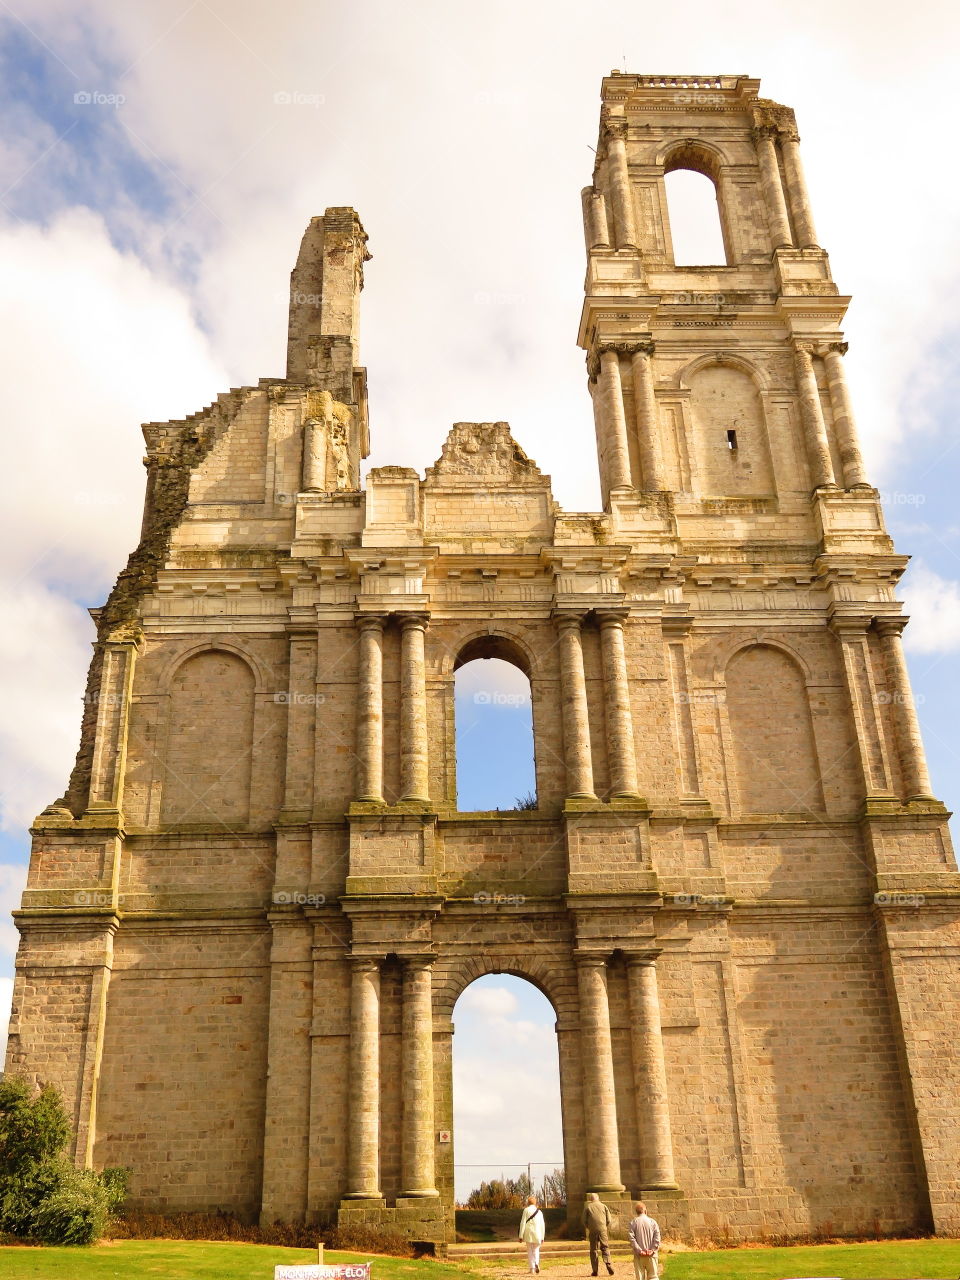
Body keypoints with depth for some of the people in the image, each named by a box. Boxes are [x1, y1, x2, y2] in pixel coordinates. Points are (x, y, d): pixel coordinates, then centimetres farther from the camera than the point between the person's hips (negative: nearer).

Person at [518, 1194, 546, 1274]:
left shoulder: (526, 1210, 0)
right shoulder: (539, 1212, 9)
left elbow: (523, 1223, -5)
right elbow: (542, 1225, 9)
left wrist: (521, 1235, -3)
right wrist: (542, 1237, 15)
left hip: (528, 1233, -2)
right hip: (537, 1234, 2)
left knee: (530, 1251, 6)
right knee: (536, 1250, 16)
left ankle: (532, 1269, 0)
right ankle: (536, 1264, -8)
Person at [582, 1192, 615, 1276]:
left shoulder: (587, 1207, 6)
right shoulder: (603, 1206, 9)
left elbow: (584, 1221, 4)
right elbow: (608, 1220, 6)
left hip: (593, 1231, 0)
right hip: (603, 1230, 0)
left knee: (594, 1250, 6)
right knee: (605, 1248, 7)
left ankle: (595, 1270, 2)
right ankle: (608, 1264, -14)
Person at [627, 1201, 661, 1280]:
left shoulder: (633, 1223, -3)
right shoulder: (652, 1222, -2)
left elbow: (632, 1239, -11)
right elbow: (657, 1237, -9)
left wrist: (639, 1250, -11)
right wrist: (653, 1250, -8)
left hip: (639, 1255, 0)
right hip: (651, 1255, 0)